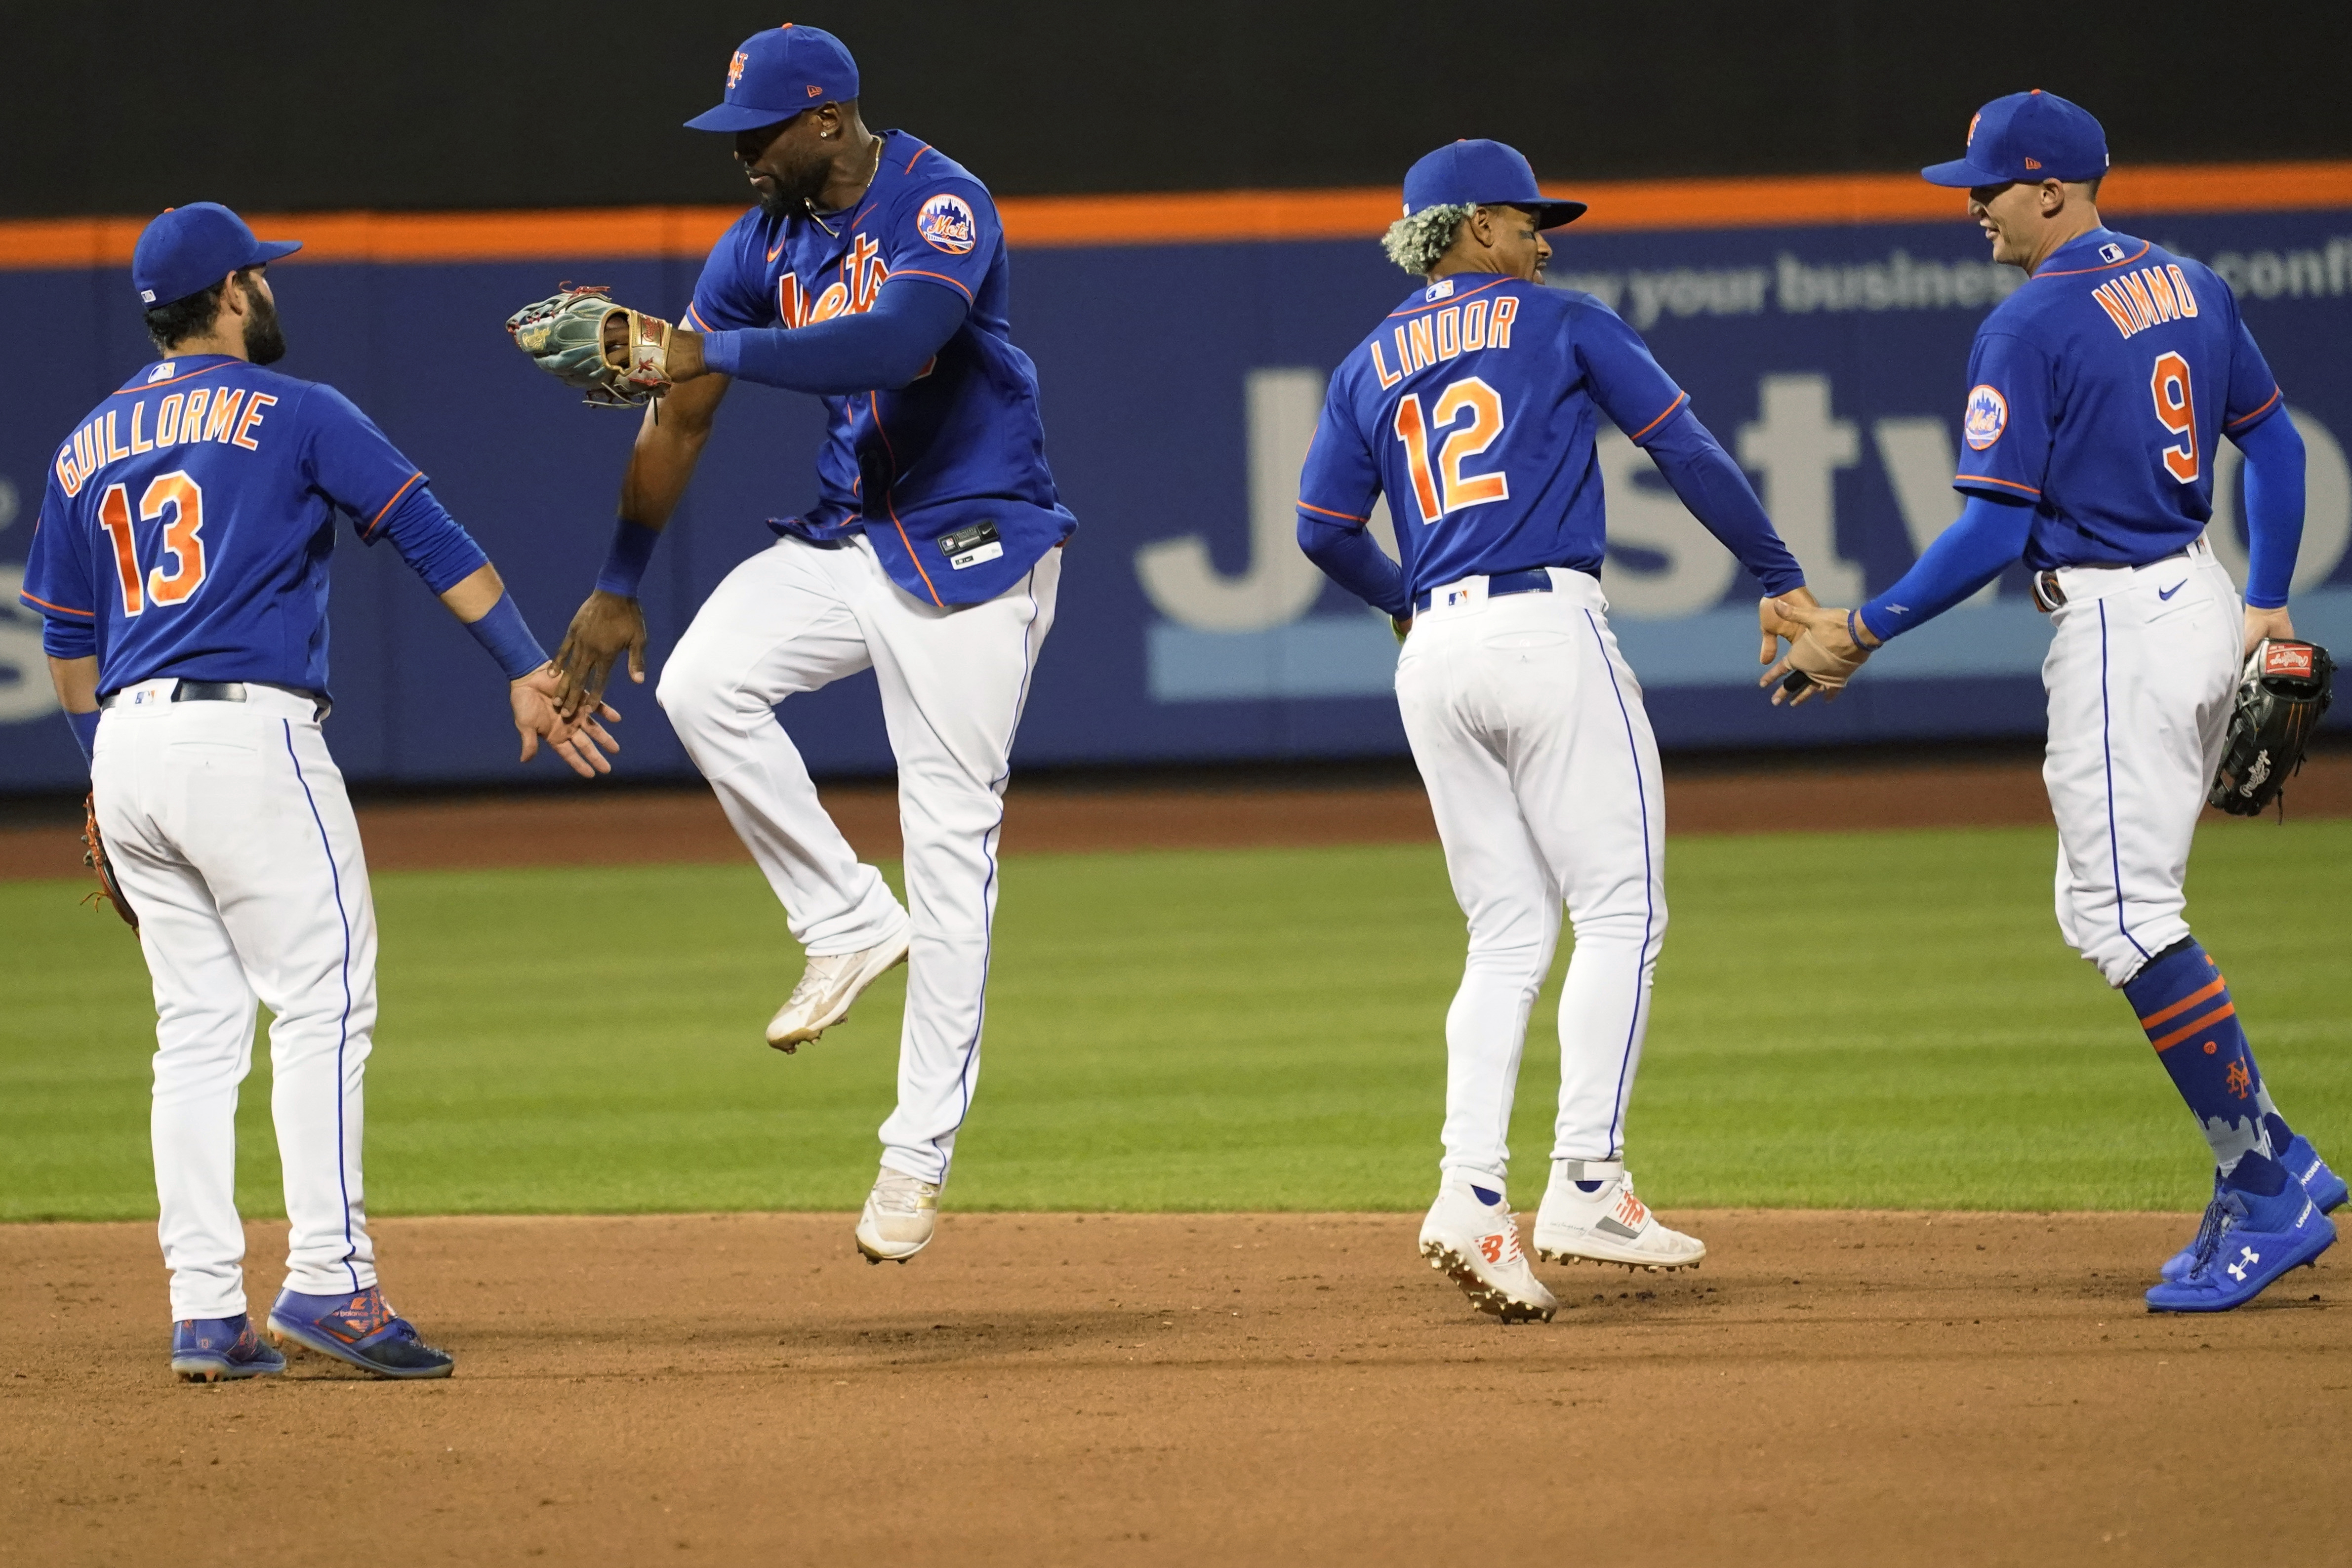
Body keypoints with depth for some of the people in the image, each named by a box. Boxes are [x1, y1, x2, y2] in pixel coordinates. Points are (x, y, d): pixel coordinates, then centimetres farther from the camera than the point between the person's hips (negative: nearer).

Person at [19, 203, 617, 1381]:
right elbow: (431, 537, -4)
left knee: (197, 1028, 8)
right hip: (247, 738, -6)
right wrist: (529, 674, -5)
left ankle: (205, 1312, 3)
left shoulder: (87, 446, 18)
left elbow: (68, 643, 22)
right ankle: (328, 1281, -17)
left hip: (128, 750, 6)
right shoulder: (292, 414, 1)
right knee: (323, 999, -6)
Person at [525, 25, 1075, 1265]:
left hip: (973, 547, -7)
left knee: (951, 843, -7)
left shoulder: (941, 209, -18)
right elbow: (680, 415, 7)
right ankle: (847, 922, -1)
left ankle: (920, 1153, -3)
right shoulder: (768, 240, 4)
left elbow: (895, 343, -37)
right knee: (701, 682, -18)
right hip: (844, 541, 7)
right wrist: (617, 588, 5)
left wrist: (719, 351, -41)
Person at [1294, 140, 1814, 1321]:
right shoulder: (1560, 324, 6)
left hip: (1436, 651, 5)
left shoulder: (1370, 366, 17)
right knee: (1620, 912, -1)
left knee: (1508, 936, 8)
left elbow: (1322, 529, 13)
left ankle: (1471, 1198, -7)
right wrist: (1779, 578, 10)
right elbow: (1685, 449, 3)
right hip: (1549, 628, -5)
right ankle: (1586, 1188, -11)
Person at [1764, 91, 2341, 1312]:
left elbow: (1993, 531, -18)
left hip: (2118, 624, -9)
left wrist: (1866, 631, -10)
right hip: (2201, 606, 9)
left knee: (2127, 918, -7)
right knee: (2107, 911, 17)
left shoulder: (2029, 328, -14)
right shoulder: (2187, 288, 11)